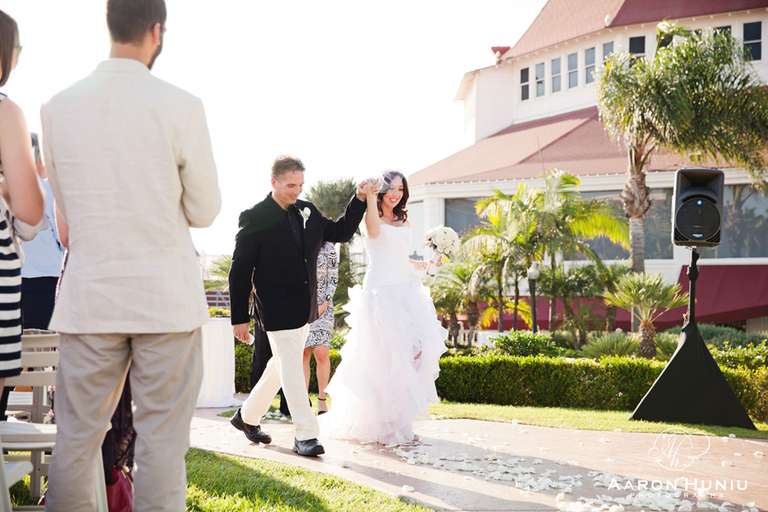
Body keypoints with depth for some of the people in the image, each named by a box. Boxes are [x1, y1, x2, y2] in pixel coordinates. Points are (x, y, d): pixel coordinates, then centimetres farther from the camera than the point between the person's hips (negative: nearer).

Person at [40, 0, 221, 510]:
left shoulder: (58, 107, 1)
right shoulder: (181, 106, -8)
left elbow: (66, 205, 12)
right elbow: (204, 211, 0)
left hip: (90, 299, 3)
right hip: (167, 299, -2)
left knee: (76, 439, 9)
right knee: (162, 443, 3)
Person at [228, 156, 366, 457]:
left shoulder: (307, 211, 8)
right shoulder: (254, 218, -11)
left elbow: (340, 232, 17)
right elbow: (240, 271, -9)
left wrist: (360, 200, 3)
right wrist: (239, 317, -11)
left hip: (305, 307, 7)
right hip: (277, 308, -7)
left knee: (282, 365, 17)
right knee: (291, 367, -6)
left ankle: (247, 417, 34)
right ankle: (304, 436, 0)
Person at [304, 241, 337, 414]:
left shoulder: (328, 249, 5)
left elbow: (333, 280, 2)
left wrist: (323, 305, -8)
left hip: (322, 307, -2)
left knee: (321, 353, -12)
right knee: (303, 355, -2)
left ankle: (322, 399, 1)